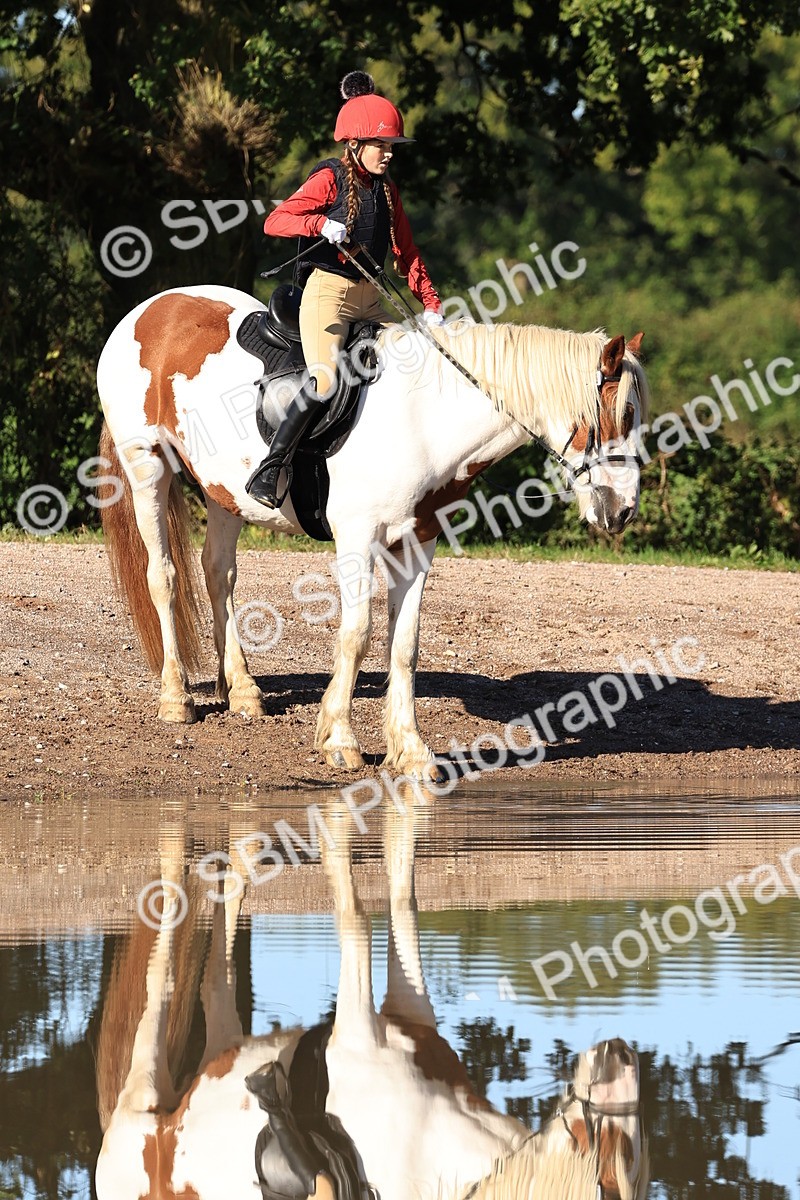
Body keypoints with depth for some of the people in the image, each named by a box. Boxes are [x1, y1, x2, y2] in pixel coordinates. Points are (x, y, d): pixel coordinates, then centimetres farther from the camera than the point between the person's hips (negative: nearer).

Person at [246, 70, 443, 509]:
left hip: (371, 298, 8)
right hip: (328, 291, -8)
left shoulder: (385, 189, 14)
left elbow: (405, 251, 17)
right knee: (325, 382, -23)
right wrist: (322, 224, -28)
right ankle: (268, 472, -16)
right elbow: (275, 221, -12)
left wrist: (430, 304, 9)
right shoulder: (330, 180, -6)